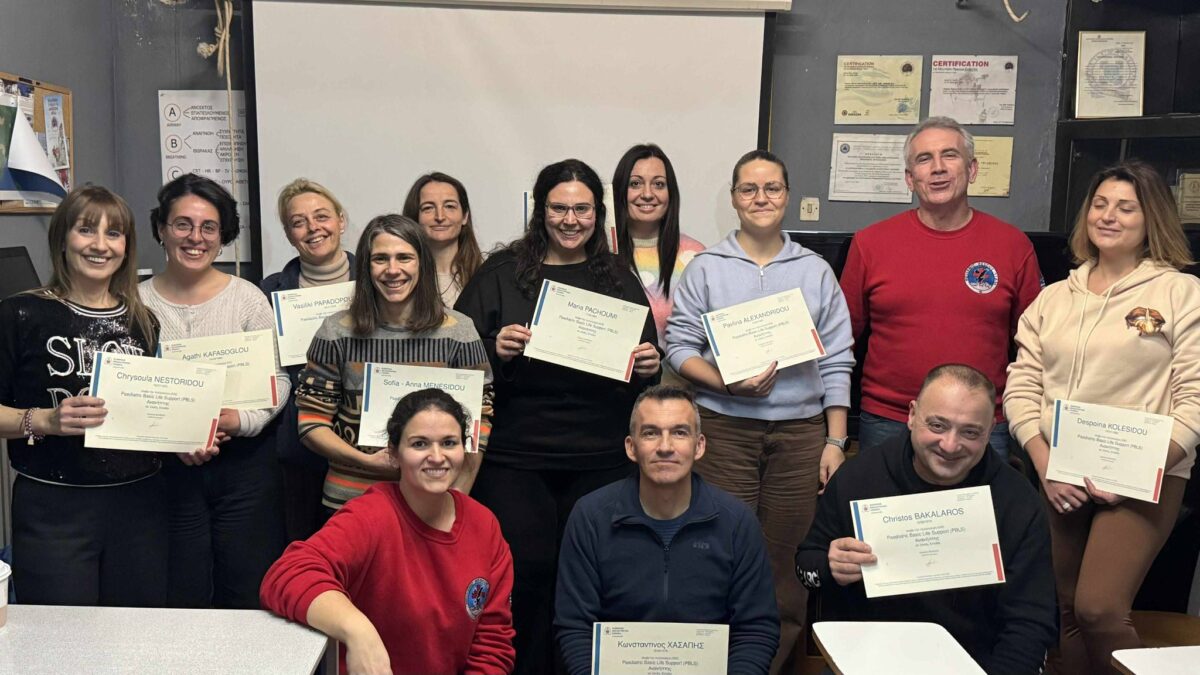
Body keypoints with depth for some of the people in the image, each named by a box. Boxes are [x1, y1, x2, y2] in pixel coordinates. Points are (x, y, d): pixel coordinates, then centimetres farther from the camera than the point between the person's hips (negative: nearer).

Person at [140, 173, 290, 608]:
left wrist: (240, 420, -18)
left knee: (250, 597, 7)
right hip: (167, 469, 0)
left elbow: (278, 379, 0)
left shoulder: (247, 298, 0)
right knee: (180, 601, 8)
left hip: (244, 462, 0)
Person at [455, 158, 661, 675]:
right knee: (526, 569, -1)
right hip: (515, 453, -1)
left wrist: (650, 366, -6)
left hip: (600, 457, 2)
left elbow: (648, 362, 15)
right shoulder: (501, 272, 5)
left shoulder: (619, 279, 12)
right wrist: (496, 349, -17)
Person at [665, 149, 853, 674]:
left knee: (788, 558, 3)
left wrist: (835, 440, 2)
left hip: (801, 430, 1)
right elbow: (679, 346, 2)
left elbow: (837, 361, 8)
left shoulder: (816, 271, 9)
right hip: (724, 429, -1)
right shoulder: (706, 268, 5)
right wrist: (726, 384, -14)